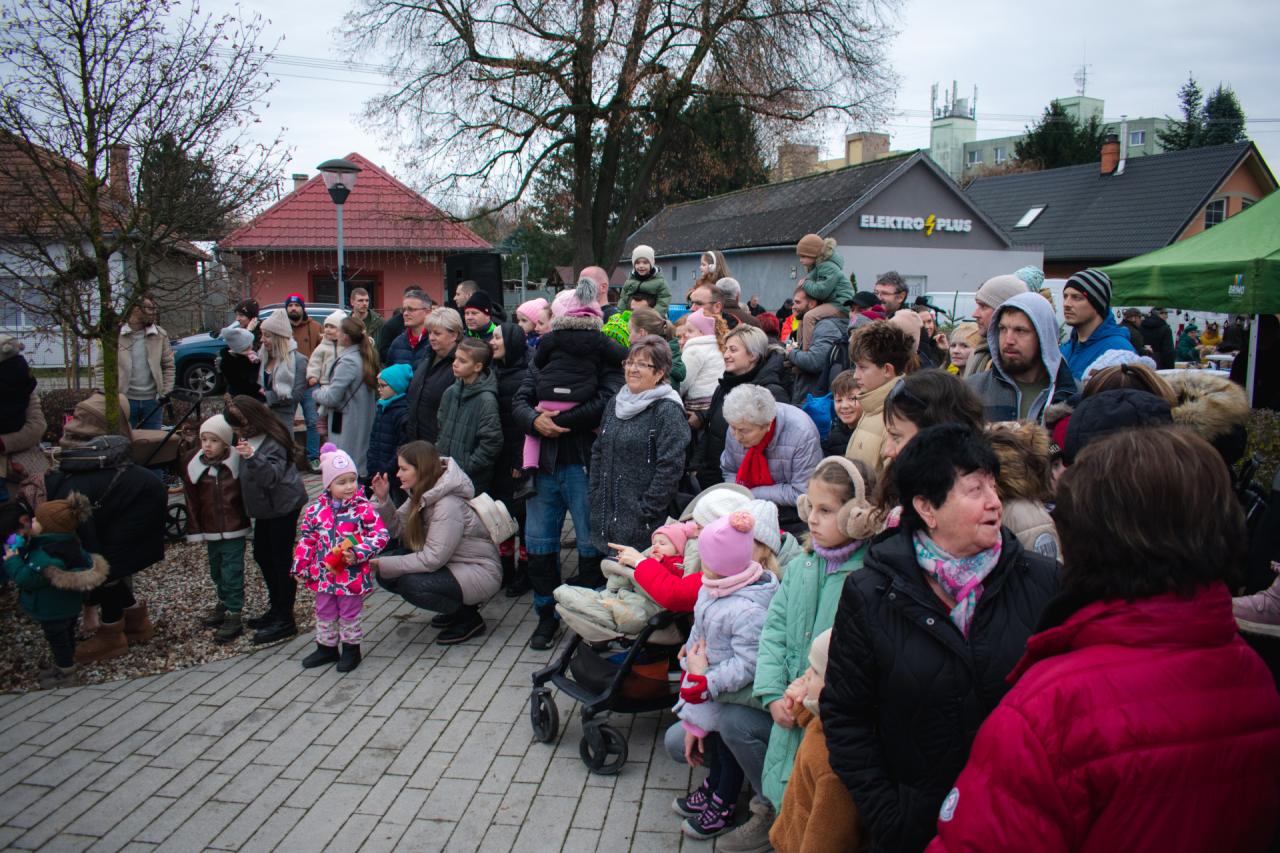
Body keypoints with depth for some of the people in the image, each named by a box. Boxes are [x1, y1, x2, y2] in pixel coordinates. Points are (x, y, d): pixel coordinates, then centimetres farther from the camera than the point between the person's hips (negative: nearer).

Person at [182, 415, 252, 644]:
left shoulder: (237, 463, -12)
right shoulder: (193, 464, -4)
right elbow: (191, 500, 0)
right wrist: (195, 530, 1)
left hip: (234, 530, -4)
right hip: (210, 530, 4)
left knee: (232, 573, -2)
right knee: (216, 571, 20)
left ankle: (233, 616, 6)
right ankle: (222, 604, 39)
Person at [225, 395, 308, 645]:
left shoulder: (272, 443, -22)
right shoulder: (247, 439, 6)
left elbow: (272, 475, -36)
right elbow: (246, 475, 17)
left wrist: (251, 457, -50)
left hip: (283, 505, -10)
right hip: (265, 507, 10)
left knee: (281, 560, -5)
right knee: (262, 555, 18)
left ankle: (285, 620, 2)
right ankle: (276, 609, 31)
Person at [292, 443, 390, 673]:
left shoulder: (364, 508, -13)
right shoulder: (316, 509, -3)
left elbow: (380, 535, -15)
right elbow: (306, 539, 6)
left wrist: (358, 552, -25)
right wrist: (300, 567, 5)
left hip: (353, 575, -4)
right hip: (324, 574, 4)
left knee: (350, 614, 11)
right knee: (324, 613, 18)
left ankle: (351, 648, 29)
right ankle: (326, 647, 36)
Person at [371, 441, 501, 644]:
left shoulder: (448, 504, -25)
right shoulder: (422, 494, 2)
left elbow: (433, 559, -27)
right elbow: (397, 529, 1)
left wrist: (383, 564, -23)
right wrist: (383, 500, -12)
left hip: (479, 573, -10)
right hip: (450, 565, 10)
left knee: (410, 584, -28)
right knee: (387, 574, -3)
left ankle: (469, 619, -5)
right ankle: (458, 606, 11)